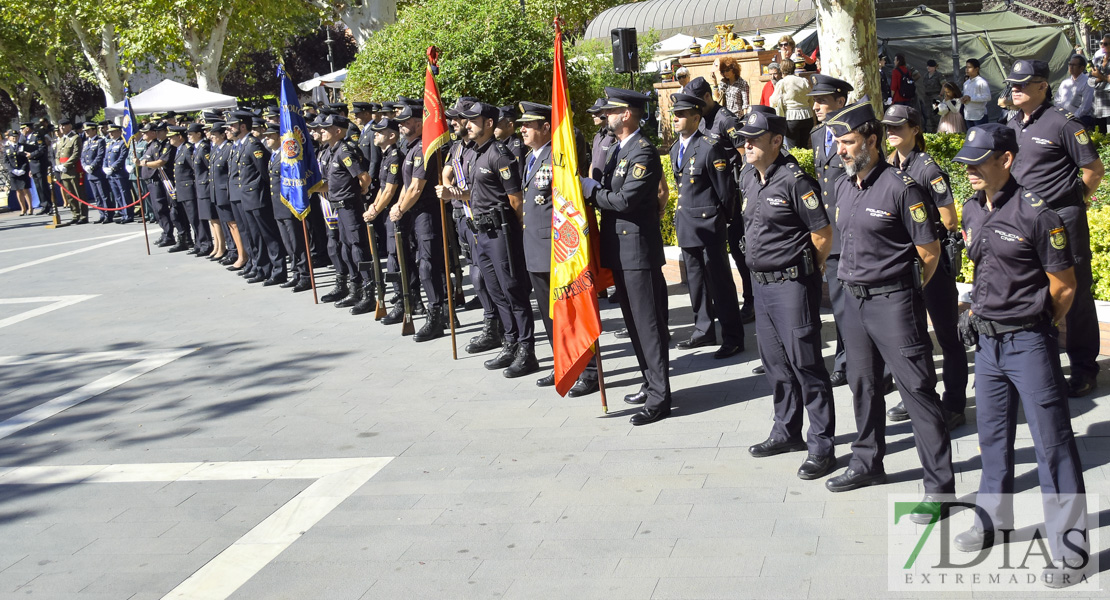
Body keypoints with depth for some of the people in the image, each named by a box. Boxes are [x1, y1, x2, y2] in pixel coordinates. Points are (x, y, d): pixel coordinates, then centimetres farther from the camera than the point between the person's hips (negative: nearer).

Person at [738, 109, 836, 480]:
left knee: (805, 362, -4)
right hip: (762, 283, 9)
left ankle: (821, 446, 3)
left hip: (792, 283, -9)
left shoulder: (794, 180, -16)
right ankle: (788, 431, 31)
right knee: (774, 361, 16)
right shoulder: (750, 177, 10)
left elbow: (823, 234, -13)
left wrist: (806, 271, 0)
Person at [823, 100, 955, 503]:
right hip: (854, 299, 8)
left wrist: (904, 290, 1)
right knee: (862, 384, 18)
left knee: (917, 389, -5)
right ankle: (867, 463, 34)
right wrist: (854, 281, 17)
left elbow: (929, 250, -11)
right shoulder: (843, 186, 9)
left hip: (893, 300, -8)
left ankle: (939, 485, -1)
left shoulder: (900, 187, -14)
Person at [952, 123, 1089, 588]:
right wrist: (979, 315, 15)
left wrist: (1036, 327, 1)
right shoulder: (972, 211, 6)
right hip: (986, 341, 7)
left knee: (1052, 443, -2)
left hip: (1028, 342, -7)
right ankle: (992, 521, 35)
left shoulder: (1035, 212, -16)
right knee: (993, 436, 18)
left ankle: (1070, 550, 6)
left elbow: (1064, 285, -10)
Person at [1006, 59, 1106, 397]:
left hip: (1061, 218, -7)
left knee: (1074, 292, 0)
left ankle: (1084, 369, 10)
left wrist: (1073, 202, -2)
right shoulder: (1012, 125, 11)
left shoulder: (1062, 122, -10)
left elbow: (1094, 169, -8)